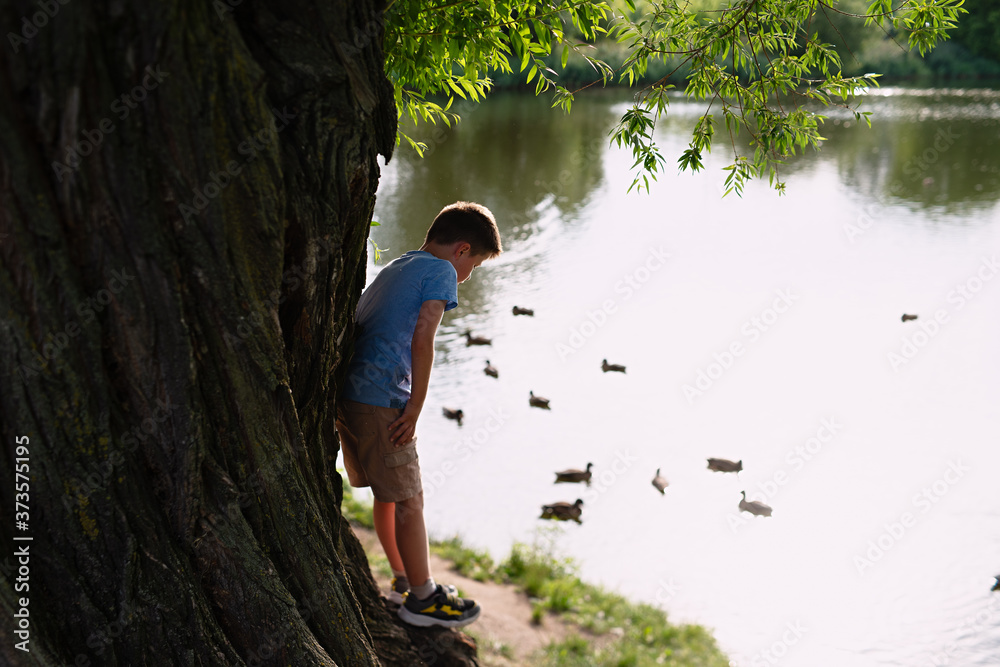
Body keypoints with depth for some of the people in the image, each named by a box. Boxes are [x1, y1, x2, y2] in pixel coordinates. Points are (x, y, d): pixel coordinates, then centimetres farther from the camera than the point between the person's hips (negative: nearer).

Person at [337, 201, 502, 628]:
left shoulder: (393, 269, 22)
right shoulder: (440, 272, -3)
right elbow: (422, 338, -15)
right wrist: (415, 407, -11)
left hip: (347, 393, 9)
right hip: (381, 400, -9)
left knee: (386, 494, 20)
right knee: (409, 500, 2)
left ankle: (403, 580, 33)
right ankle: (422, 599, 12)